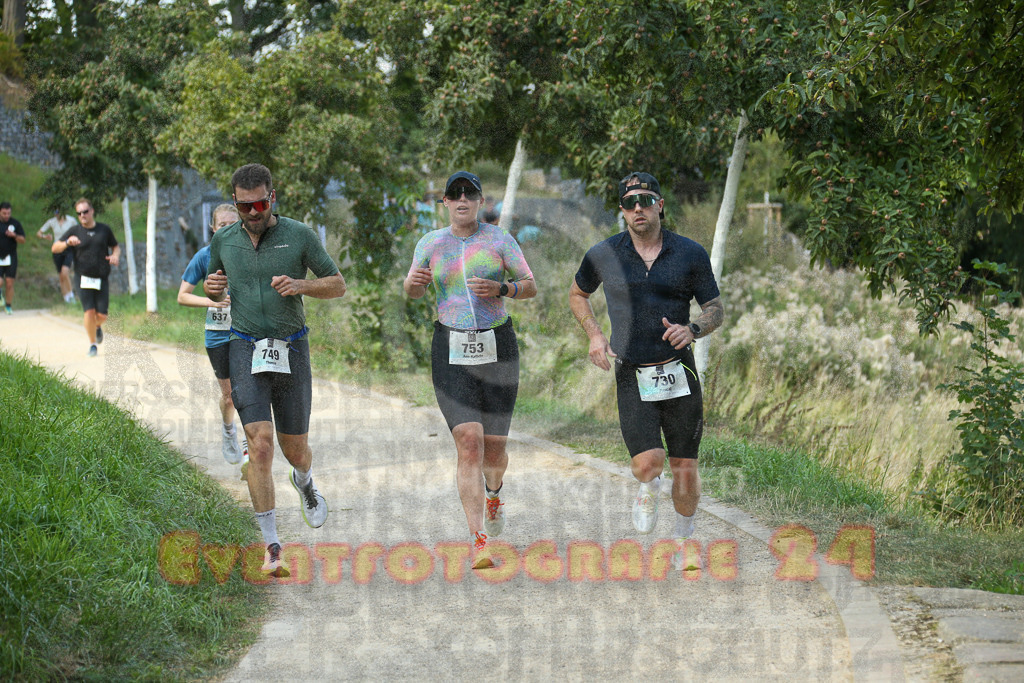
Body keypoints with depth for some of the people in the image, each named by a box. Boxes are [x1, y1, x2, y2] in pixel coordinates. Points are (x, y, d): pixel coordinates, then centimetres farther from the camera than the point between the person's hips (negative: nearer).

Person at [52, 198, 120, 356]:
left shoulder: (104, 229, 8)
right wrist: (67, 243, -19)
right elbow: (54, 248, 2)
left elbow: (116, 246, 19)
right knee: (89, 311, -14)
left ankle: (97, 326, 34)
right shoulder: (75, 231, 3)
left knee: (102, 315, -3)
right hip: (83, 278, -1)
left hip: (102, 278, 1)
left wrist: (115, 255, -4)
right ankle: (92, 344, 2)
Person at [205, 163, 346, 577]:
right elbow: (216, 291, 19)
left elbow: (338, 285, 3)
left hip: (291, 349, 0)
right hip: (245, 349, 0)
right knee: (260, 444, -16)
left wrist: (302, 286, -17)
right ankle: (271, 547, -11)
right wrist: (212, 288, -5)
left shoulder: (299, 236, -5)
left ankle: (304, 482, 51)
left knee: (295, 449, 11)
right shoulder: (223, 241, 2)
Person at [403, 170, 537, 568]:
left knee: (493, 447, 5)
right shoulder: (431, 243, 6)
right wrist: (413, 281, -7)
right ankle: (479, 541, -16)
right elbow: (413, 292, 17)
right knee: (468, 442, -15)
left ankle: (494, 494, 44)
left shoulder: (498, 239, 2)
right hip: (452, 352, 0)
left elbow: (531, 287, 4)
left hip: (497, 348, 0)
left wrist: (500, 289, -16)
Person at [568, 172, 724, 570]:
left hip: (679, 373, 1)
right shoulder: (603, 255, 1)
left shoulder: (690, 254, 1)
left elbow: (715, 309, 7)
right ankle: (647, 490, 20)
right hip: (632, 377, -1)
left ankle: (683, 543, 25)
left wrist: (692, 330, -15)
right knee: (648, 463, -17)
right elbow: (577, 294, 19)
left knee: (685, 469, 2)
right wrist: (594, 335, 4)